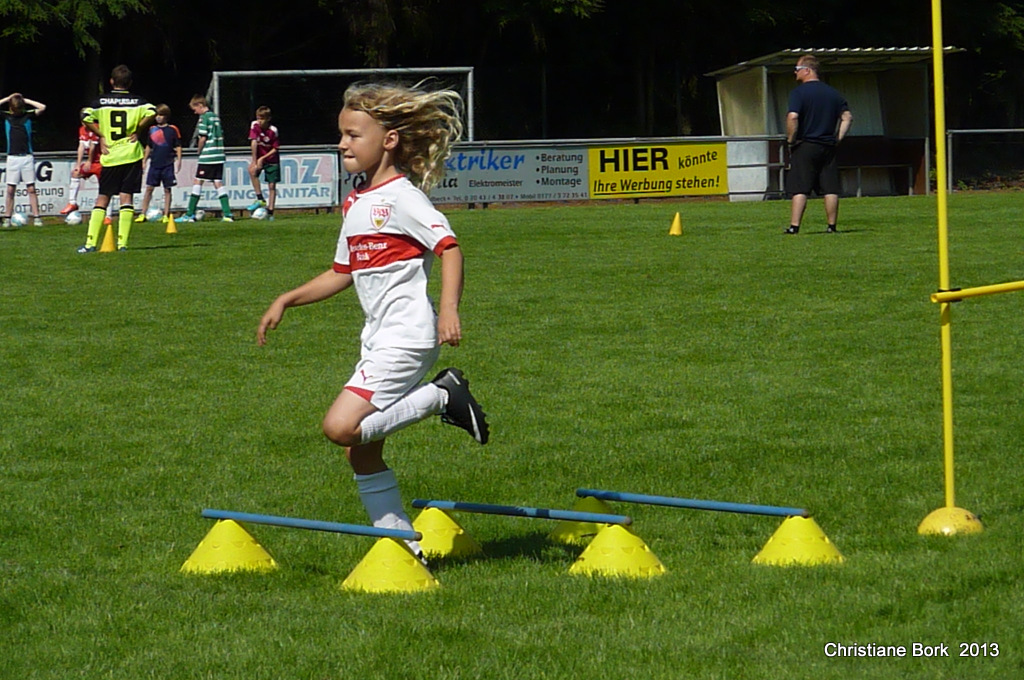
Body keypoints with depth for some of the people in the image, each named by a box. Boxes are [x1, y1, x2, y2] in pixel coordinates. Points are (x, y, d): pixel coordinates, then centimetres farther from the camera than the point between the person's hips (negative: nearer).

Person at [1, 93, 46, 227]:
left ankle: (36, 217, -2)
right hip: (12, 158, 1)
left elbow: (42, 107, -5)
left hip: (27, 157, -1)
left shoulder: (28, 115, 5)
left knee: (31, 189, -2)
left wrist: (25, 100, 1)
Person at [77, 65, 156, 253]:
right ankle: (122, 243, -8)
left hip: (109, 157, 1)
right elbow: (152, 113, -16)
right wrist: (138, 131, -3)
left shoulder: (102, 101, 4)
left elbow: (86, 118, -9)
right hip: (131, 155, -1)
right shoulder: (137, 101, 1)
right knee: (126, 198, 0)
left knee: (102, 199, 7)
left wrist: (101, 136, 1)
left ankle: (90, 243, 0)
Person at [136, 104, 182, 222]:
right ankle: (142, 214, 2)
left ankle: (166, 215, 7)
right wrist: (144, 160, 14)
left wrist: (178, 160, -5)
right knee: (149, 188, 0)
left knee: (167, 190, 2)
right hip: (155, 164, 3)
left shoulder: (173, 130, 0)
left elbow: (178, 146, 3)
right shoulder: (152, 129, 9)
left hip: (168, 164, -3)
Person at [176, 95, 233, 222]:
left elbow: (203, 138, -13)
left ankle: (190, 214, -3)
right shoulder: (216, 117, 16)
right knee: (218, 183, 6)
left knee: (198, 182, -3)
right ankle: (227, 213, -1)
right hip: (219, 156, 8)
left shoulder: (204, 117, -8)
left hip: (207, 155, -8)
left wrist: (199, 151, 1)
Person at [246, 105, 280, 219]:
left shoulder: (273, 130, -17)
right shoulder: (255, 125, -11)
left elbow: (275, 149, -11)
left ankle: (270, 212, 4)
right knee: (252, 170, -29)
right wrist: (254, 161, -24)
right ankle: (260, 199, -21)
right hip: (259, 158, 1)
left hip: (272, 159, -1)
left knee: (272, 185, -2)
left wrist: (263, 158, -21)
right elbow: (253, 142, -17)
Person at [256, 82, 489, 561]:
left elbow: (449, 248, -18)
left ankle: (442, 398, -10)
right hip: (379, 339, 9)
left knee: (342, 427, -22)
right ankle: (404, 547, 14)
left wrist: (449, 310, -31)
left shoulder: (401, 195, -9)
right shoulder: (356, 204, 17)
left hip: (409, 332, -9)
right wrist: (286, 301, 19)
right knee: (360, 451, 7)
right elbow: (342, 273, 25)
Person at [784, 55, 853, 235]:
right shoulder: (833, 93, 11)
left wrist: (791, 139, -10)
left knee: (799, 189, -5)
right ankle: (832, 226, 9)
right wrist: (838, 138, 10)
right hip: (828, 147, 5)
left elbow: (792, 117, -21)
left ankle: (794, 226, -9)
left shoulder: (798, 92, -8)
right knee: (830, 189, 6)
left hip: (805, 146, -5)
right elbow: (847, 117, 9)